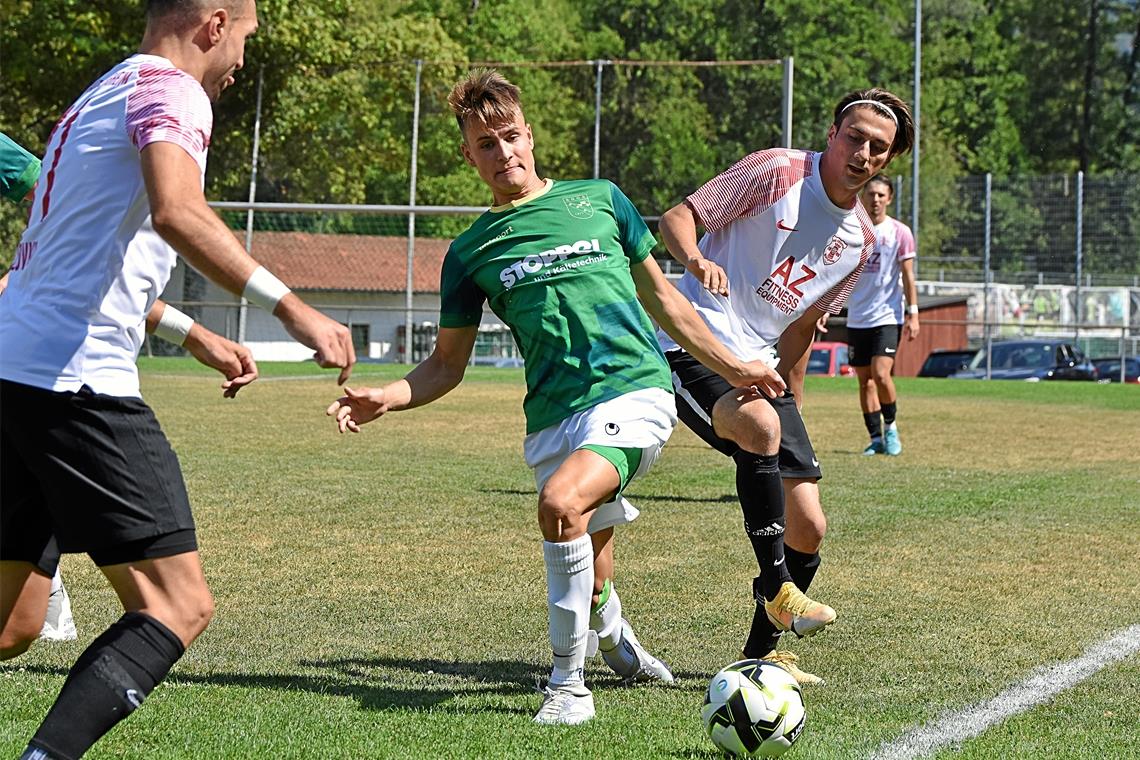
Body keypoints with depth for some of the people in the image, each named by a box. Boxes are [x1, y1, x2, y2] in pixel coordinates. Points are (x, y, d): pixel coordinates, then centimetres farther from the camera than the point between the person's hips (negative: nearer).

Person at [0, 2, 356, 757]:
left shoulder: (103, 95, 26)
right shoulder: (171, 90, -5)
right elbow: (175, 212, -26)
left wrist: (196, 337, 41)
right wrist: (291, 307, -27)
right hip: (78, 383, -10)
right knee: (179, 605, -11)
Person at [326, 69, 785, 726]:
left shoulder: (600, 199, 10)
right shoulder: (471, 252, 11)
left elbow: (661, 296, 20)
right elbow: (447, 366, 16)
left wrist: (732, 366, 22)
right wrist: (383, 399, -3)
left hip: (635, 392, -3)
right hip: (553, 418, 3)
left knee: (562, 503, -29)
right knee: (588, 558, 7)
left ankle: (569, 682, -16)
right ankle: (615, 639, 45)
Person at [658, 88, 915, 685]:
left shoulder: (861, 241, 11)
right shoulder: (777, 173, -8)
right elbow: (677, 217, -11)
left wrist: (791, 401, 21)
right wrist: (696, 259, -32)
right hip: (694, 344, -7)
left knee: (808, 528, -1)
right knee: (761, 424, -38)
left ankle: (761, 652, 19)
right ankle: (777, 590, -26)